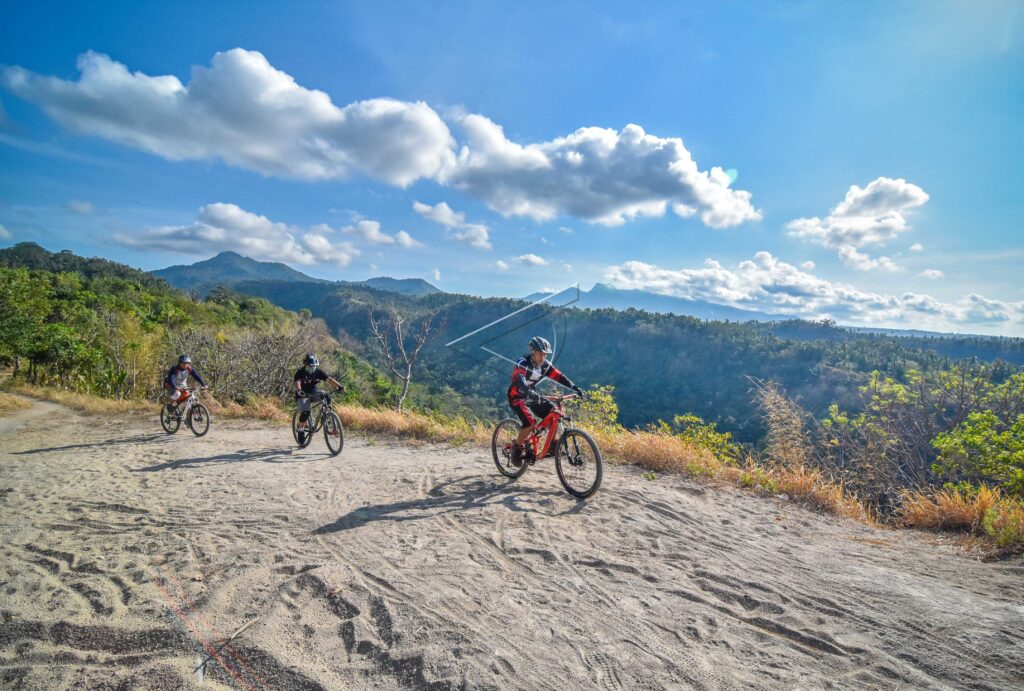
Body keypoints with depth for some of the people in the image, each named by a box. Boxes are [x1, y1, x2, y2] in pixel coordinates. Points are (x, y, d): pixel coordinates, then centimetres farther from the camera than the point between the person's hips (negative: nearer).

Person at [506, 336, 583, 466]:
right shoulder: (523, 364, -24)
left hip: (531, 397, 7)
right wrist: (534, 395, -56)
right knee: (530, 422, -29)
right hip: (517, 397, -7)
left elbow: (559, 377, -8)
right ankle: (516, 449, -7)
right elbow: (521, 383, -39)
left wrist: (575, 388, -21)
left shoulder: (545, 364, -3)